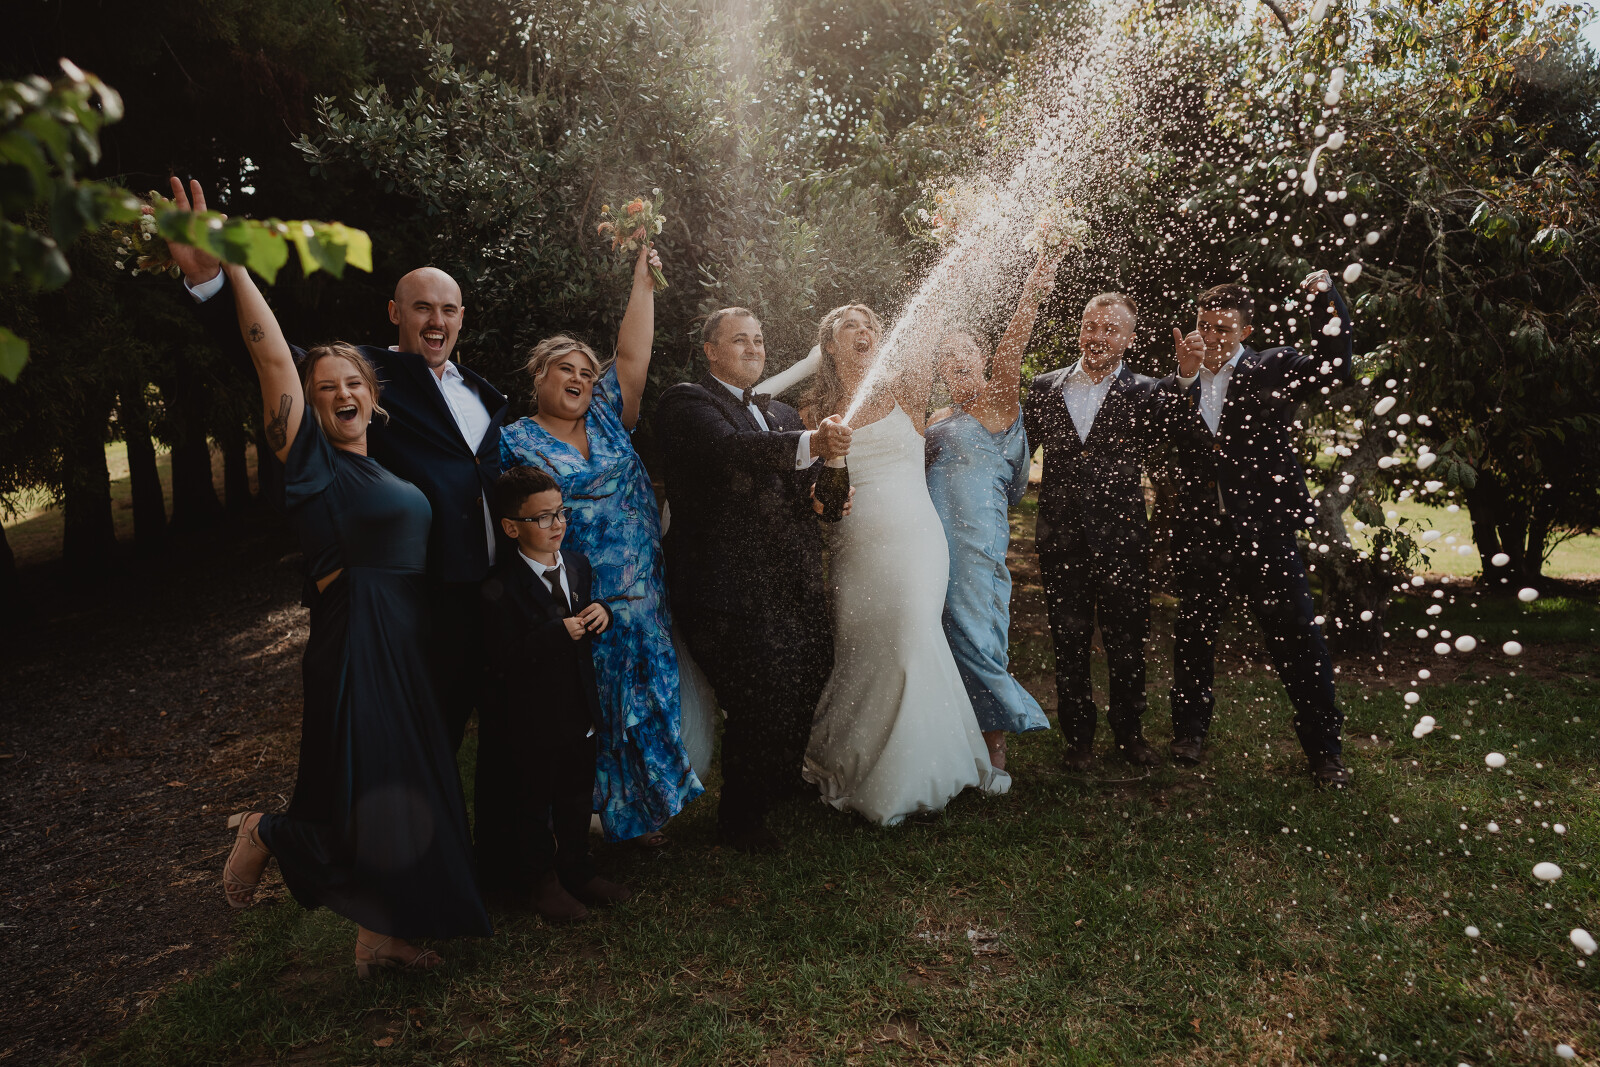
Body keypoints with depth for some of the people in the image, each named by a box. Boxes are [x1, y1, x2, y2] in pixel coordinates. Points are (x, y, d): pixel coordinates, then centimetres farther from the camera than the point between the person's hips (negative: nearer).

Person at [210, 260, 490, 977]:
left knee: (409, 799, 14)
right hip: (356, 651, -8)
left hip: (405, 649, 8)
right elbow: (274, 358, -18)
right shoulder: (314, 461, -9)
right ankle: (263, 834, 26)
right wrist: (230, 264, -22)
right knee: (371, 816, -3)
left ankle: (379, 938, 29)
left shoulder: (380, 466, 12)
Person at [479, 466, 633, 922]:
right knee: (534, 800, 12)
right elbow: (504, 658, -25)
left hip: (580, 708, 6)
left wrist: (599, 612, -7)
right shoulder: (501, 588, -20)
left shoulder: (577, 564, 2)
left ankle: (577, 871, 38)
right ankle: (541, 880, 31)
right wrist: (561, 632, -29)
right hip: (533, 717, -6)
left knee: (578, 796, 20)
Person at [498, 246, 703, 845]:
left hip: (640, 601, 4)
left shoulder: (607, 418, 11)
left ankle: (644, 809, 25)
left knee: (645, 705, 10)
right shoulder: (516, 442, 1)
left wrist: (643, 283, 6)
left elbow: (633, 355, 6)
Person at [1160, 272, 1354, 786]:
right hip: (1200, 535, 3)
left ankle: (1324, 748, 15)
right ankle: (1190, 730, 34)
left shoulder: (1272, 368, 2)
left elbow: (1334, 366, -13)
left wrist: (1325, 297, -19)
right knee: (1192, 634, 15)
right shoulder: (1177, 384, 8)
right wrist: (1185, 375, -16)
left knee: (1298, 638, 1)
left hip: (1264, 531, -3)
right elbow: (1166, 439, -8)